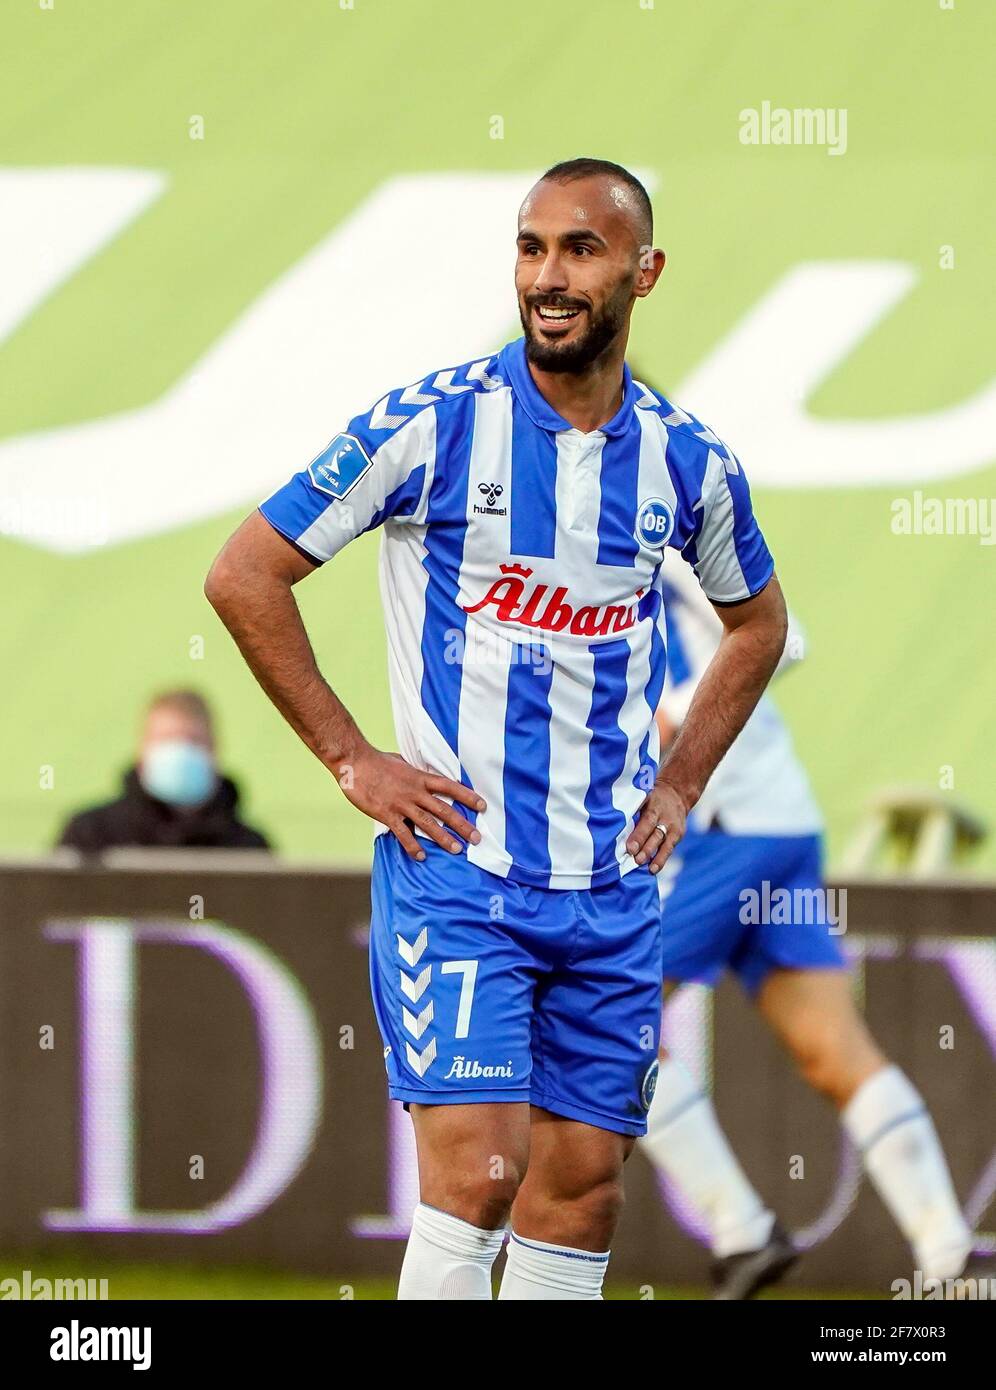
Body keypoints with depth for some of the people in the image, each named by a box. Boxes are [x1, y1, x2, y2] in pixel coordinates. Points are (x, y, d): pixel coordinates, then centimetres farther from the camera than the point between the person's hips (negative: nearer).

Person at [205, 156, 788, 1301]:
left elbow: (757, 622, 25)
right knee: (476, 1171, -16)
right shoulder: (429, 424, -7)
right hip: (454, 863, -4)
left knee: (581, 1194, 5)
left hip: (612, 888, 4)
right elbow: (244, 575, -2)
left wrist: (680, 783, 14)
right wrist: (350, 760, -4)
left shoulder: (690, 463, 5)